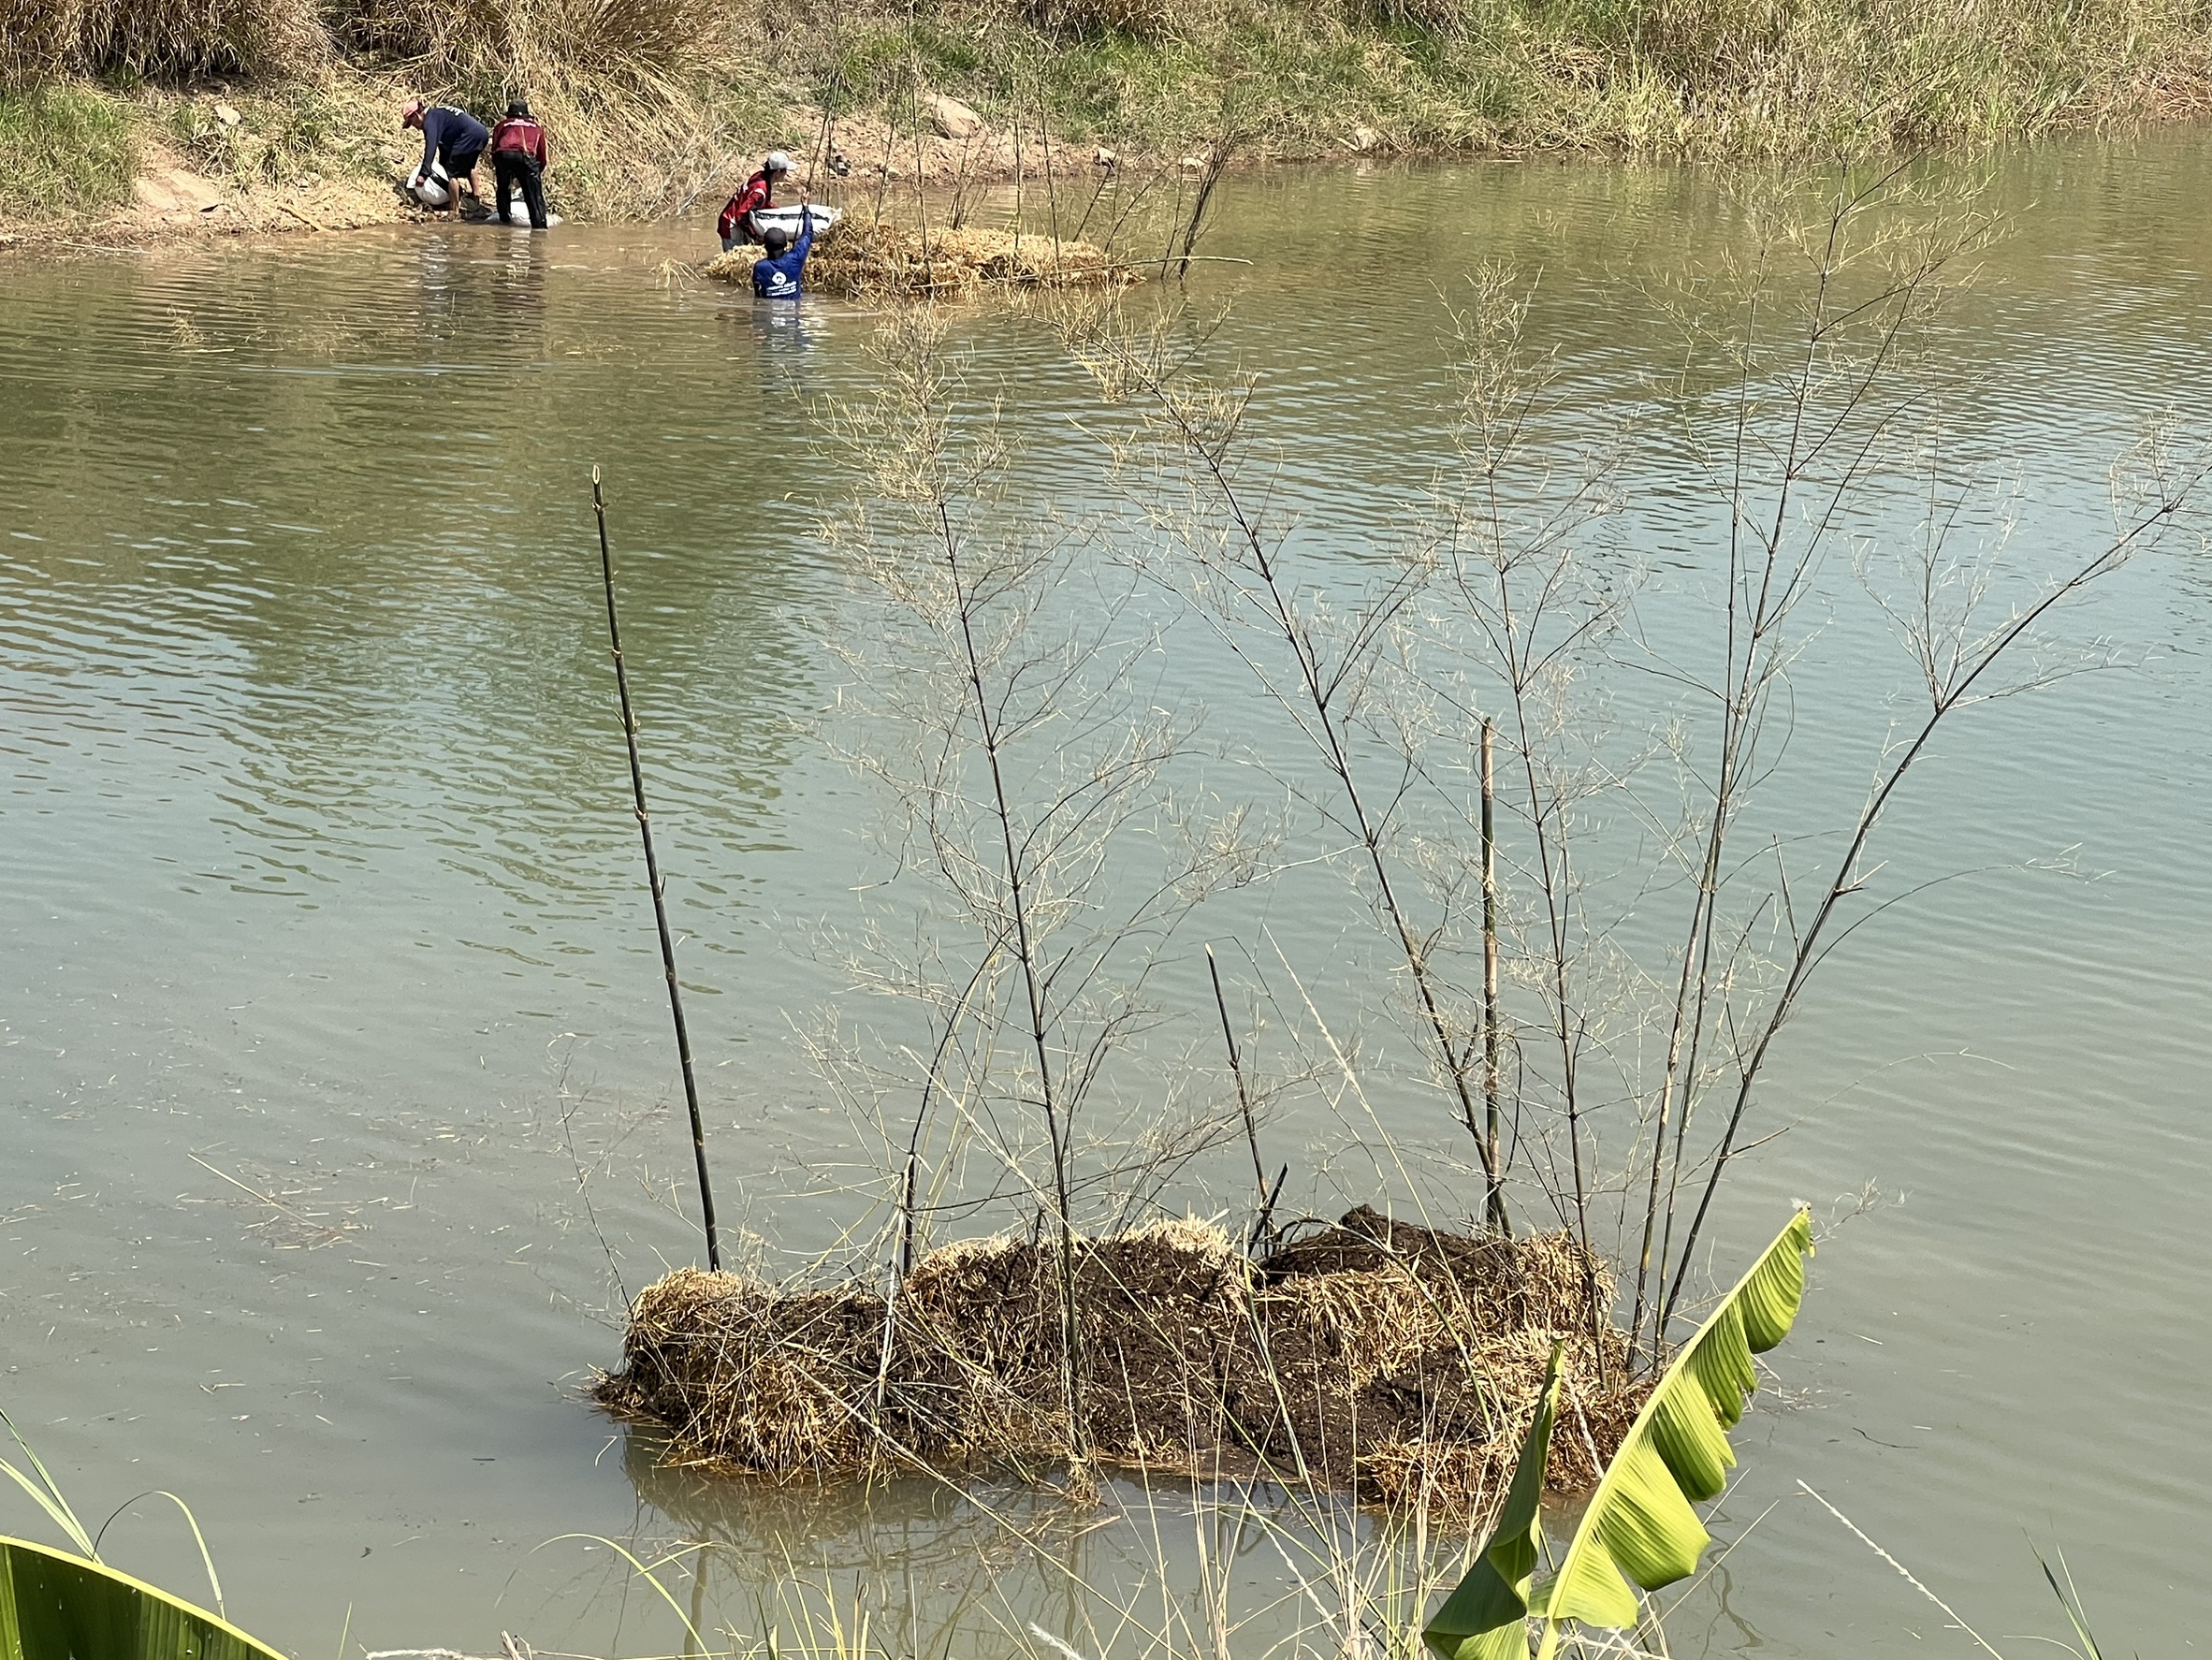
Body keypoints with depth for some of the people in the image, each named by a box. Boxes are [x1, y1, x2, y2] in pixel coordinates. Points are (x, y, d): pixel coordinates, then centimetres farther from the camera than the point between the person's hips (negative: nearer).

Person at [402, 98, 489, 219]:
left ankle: (455, 211, -2)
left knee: (453, 174, -3)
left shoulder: (430, 119, -9)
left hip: (469, 137, -10)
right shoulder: (438, 114, 22)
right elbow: (444, 145, 32)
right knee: (469, 167, 33)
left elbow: (431, 146, -20)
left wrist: (423, 174, -22)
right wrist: (442, 166, 39)